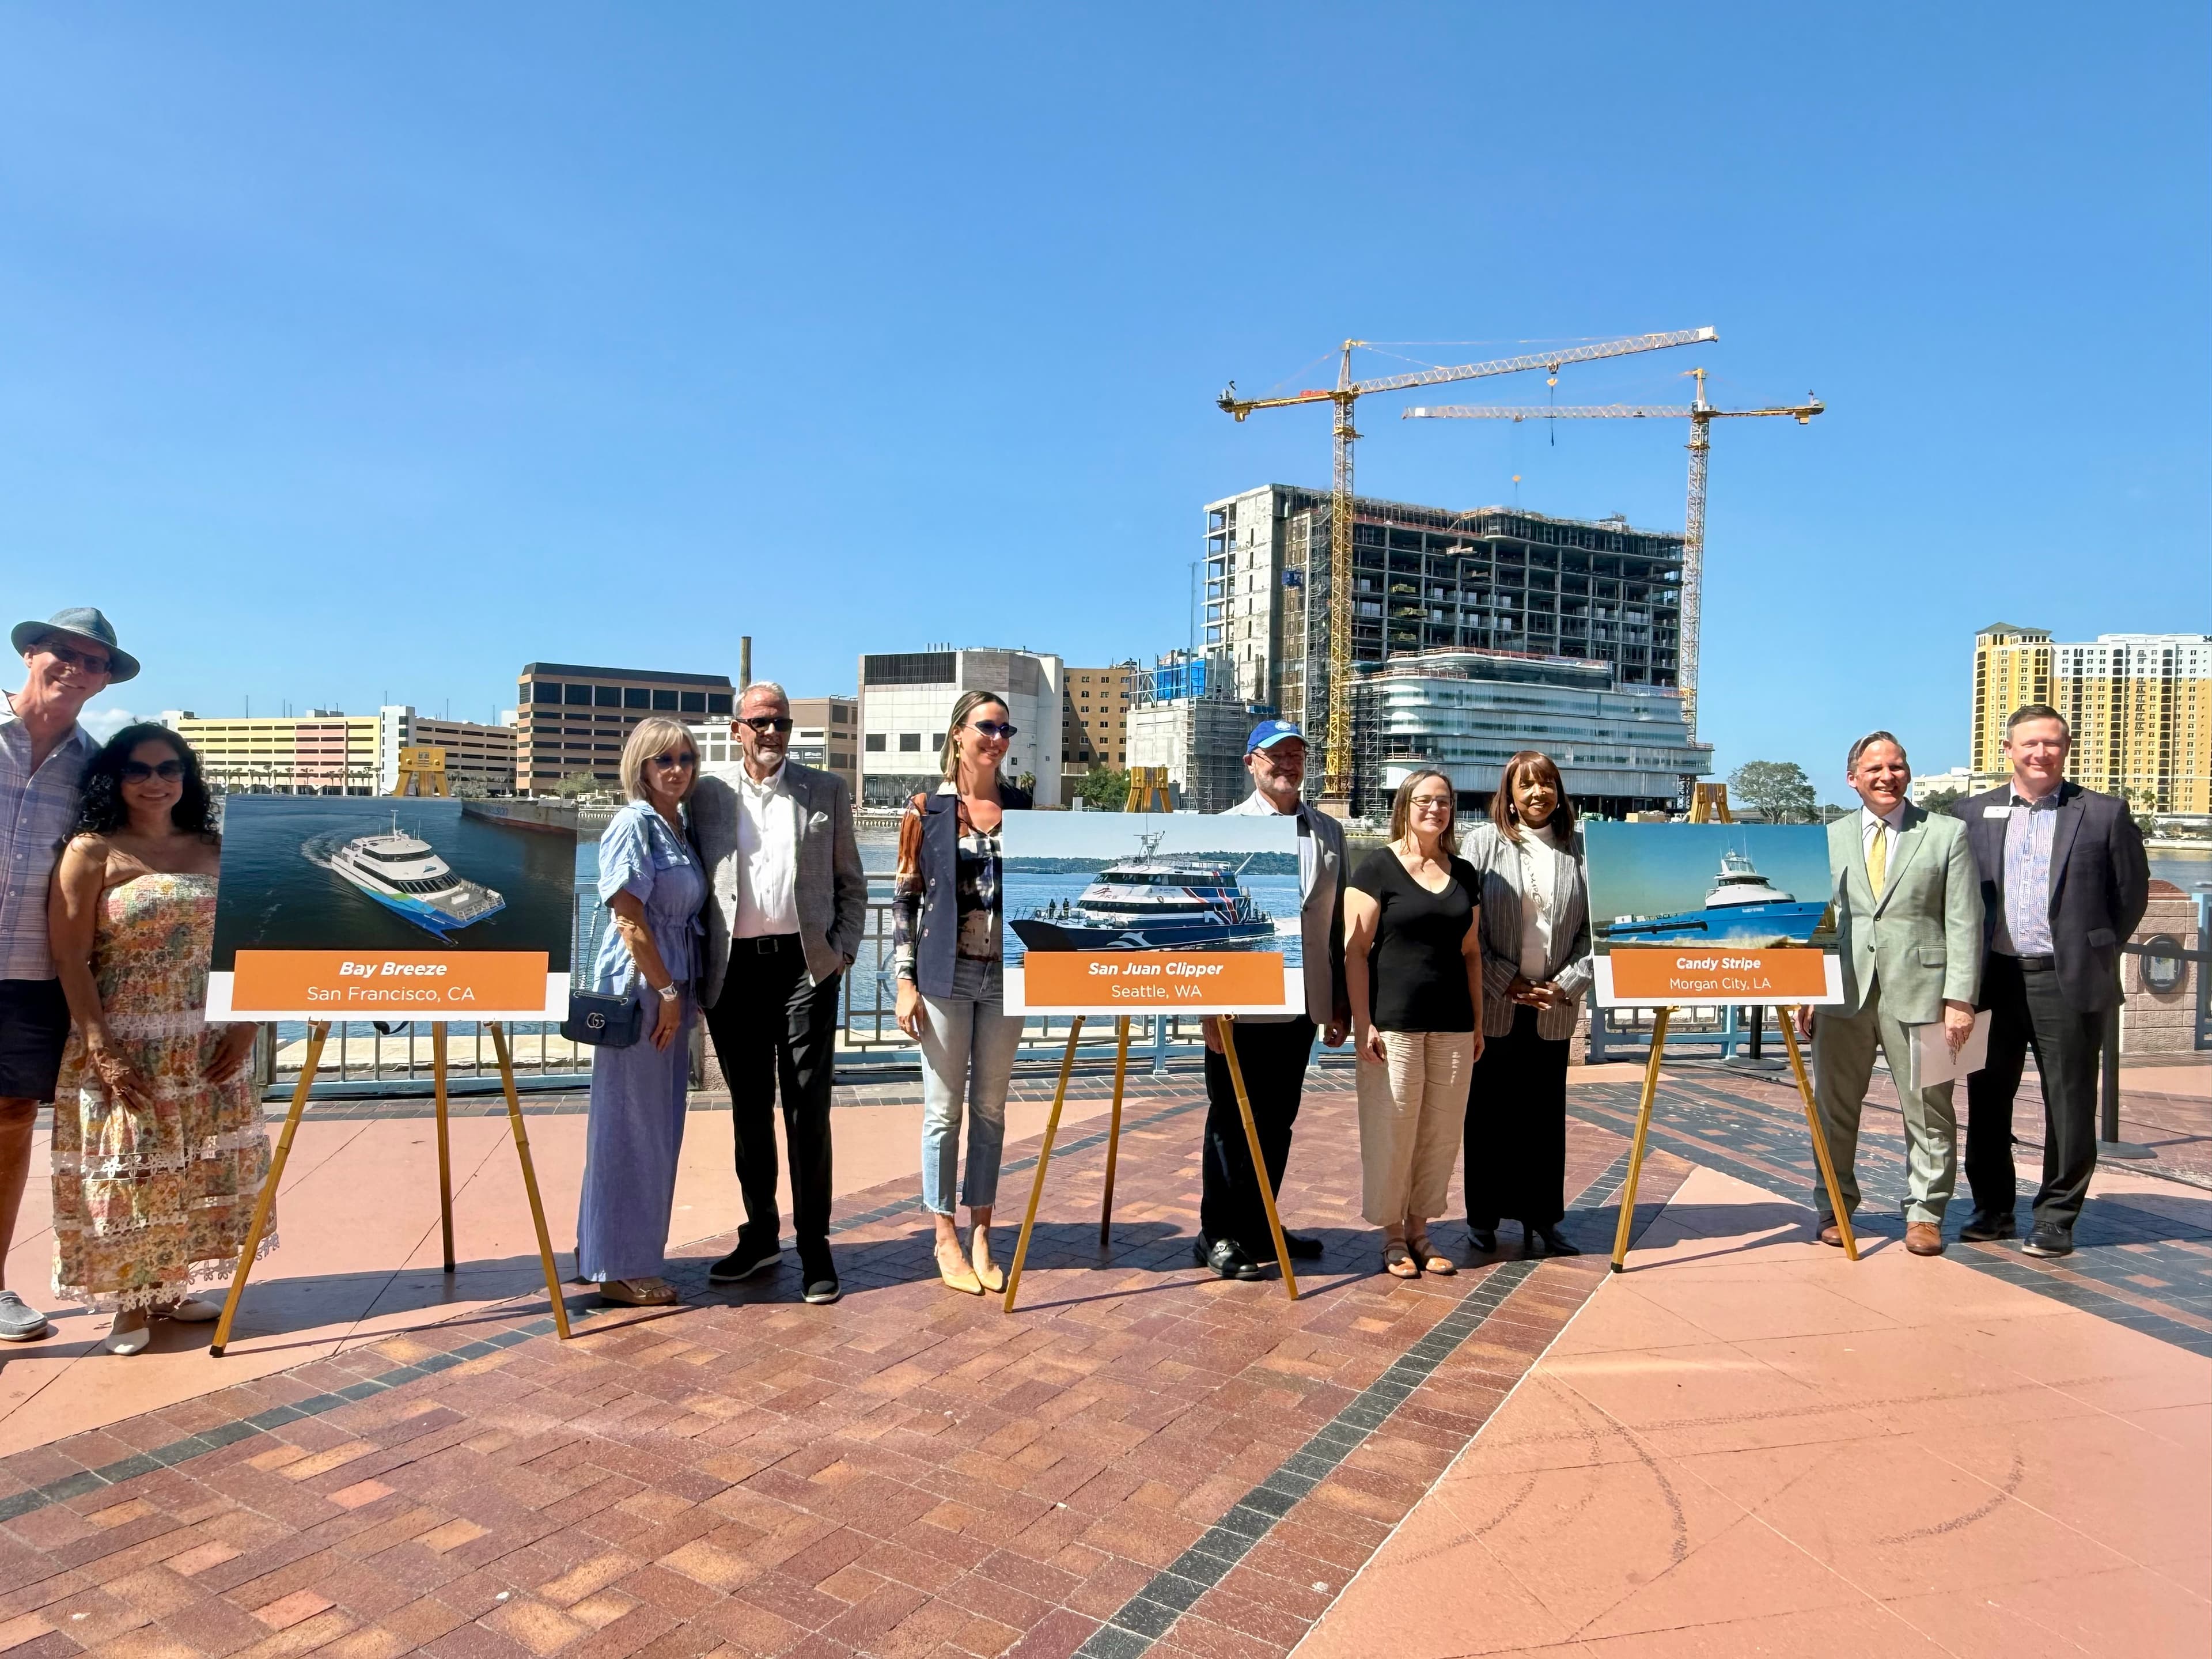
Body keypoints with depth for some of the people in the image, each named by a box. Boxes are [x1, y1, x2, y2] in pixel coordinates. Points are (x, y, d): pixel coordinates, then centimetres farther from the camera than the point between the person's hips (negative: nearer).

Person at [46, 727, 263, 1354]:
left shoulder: (214, 852, 8)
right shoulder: (92, 852, -4)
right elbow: (70, 960, -9)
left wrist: (244, 1026, -2)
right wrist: (102, 1050, -16)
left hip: (208, 1045, 4)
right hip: (124, 1044, -4)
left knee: (198, 1166, 10)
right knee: (127, 1168, 1)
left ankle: (171, 1288, 23)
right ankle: (129, 1301, 15)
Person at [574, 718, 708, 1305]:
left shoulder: (681, 827, 13)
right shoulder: (634, 824, -11)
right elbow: (630, 919, -16)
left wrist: (682, 993, 11)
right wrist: (666, 992, -15)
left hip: (672, 988, 8)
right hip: (638, 988, -8)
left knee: (660, 1128, 14)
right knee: (632, 1127, 0)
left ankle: (636, 1252, 27)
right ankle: (620, 1268, 11)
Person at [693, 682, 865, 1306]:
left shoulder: (826, 791, 7)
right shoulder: (707, 795, 8)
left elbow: (851, 882, 10)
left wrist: (843, 950, -1)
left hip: (805, 966, -1)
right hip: (733, 969, 2)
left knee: (807, 1110, -1)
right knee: (749, 1111, 11)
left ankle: (814, 1247, 10)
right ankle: (760, 1235, 25)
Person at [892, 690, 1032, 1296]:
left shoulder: (1023, 806, 6)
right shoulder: (927, 809, -2)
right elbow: (904, 898, -2)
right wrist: (905, 982, -7)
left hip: (1005, 973, 3)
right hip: (946, 974, -3)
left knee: (990, 1108, 10)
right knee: (944, 1108, 4)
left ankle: (981, 1236, 20)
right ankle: (946, 1240, 17)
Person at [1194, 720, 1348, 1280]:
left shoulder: (1330, 832, 12)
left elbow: (1337, 920, 14)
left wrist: (1341, 1001, 13)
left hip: (1303, 1005, 5)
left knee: (1279, 1122, 14)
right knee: (1233, 1121, 4)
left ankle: (1259, 1228, 28)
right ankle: (1218, 1235, 16)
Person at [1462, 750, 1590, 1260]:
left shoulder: (1579, 849, 4)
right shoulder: (1485, 842, -2)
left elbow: (1592, 927, 4)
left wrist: (1568, 984, -7)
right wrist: (1506, 981, -10)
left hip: (1552, 1009, 2)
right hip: (1493, 1006, -2)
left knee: (1546, 1114, 9)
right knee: (1490, 1113, 7)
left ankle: (1542, 1217, 20)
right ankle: (1484, 1217, 18)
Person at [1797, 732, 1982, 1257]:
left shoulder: (1947, 834, 6)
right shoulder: (1829, 838, 12)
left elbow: (1964, 923, 0)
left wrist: (1960, 998, -7)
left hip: (1918, 992, -2)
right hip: (1843, 993, 2)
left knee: (1928, 1110, 5)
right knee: (1833, 1107, 8)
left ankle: (1924, 1213, 19)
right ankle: (1834, 1208, 21)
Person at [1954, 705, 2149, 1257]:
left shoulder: (2104, 814, 2)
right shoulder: (1973, 813, 7)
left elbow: (2132, 893, 6)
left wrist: (2095, 955, 4)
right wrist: (1968, 965, 6)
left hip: (2067, 981, -2)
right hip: (1993, 977, 3)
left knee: (2069, 1104, 3)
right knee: (1987, 1099, 9)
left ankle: (2056, 1220, 15)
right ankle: (1993, 1209, 23)